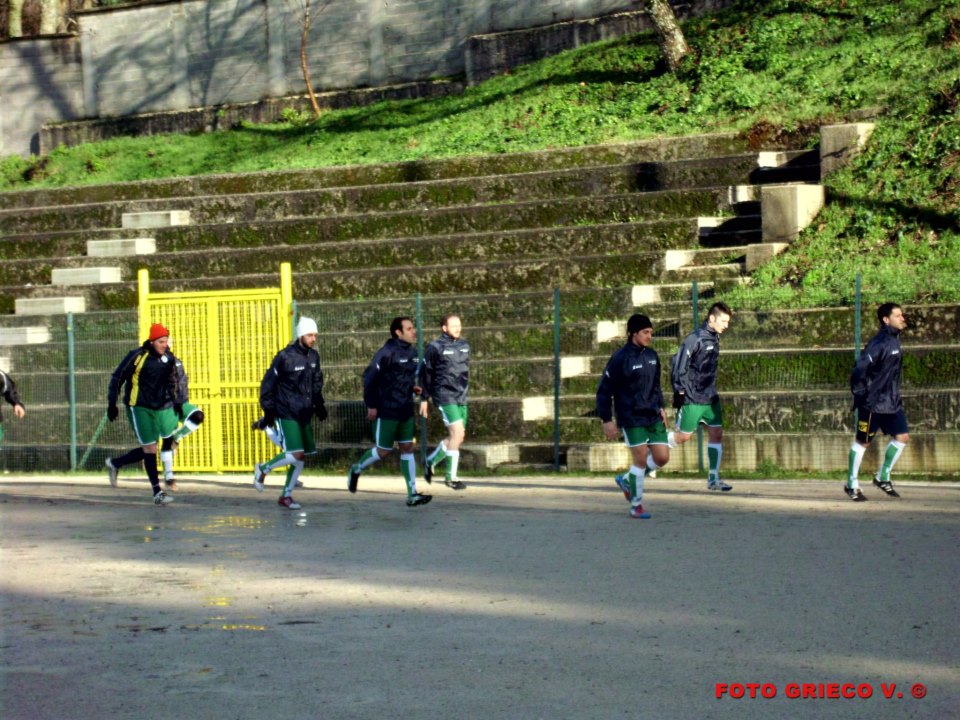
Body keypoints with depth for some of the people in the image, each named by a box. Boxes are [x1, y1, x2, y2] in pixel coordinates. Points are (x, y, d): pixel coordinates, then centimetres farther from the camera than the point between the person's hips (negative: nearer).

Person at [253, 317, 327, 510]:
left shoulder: (313, 356, 6)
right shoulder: (285, 357, -14)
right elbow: (268, 383, -7)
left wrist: (319, 404, 11)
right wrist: (268, 409, -8)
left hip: (304, 414, 7)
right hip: (286, 413, -7)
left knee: (301, 457, 7)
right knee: (296, 454, -16)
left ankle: (286, 495, 19)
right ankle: (263, 469, 8)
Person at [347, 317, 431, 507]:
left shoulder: (413, 352, 6)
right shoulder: (388, 352, -17)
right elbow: (370, 377, -15)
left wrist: (413, 386, 3)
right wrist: (371, 405, -15)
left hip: (406, 409, 7)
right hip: (386, 410, -7)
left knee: (407, 447, 4)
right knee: (383, 450, 1)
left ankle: (412, 494, 4)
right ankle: (356, 469, 28)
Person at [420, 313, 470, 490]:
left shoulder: (464, 346, 10)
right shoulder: (435, 347, -6)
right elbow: (425, 372, -2)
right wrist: (424, 398, -1)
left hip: (461, 397, 7)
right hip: (444, 396, -7)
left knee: (457, 437, 11)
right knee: (457, 433, -14)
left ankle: (430, 461, 32)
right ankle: (451, 477, -7)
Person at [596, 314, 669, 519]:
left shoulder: (652, 355, 8)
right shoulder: (620, 358, -12)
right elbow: (604, 390, -9)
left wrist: (660, 406, 13)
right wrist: (607, 420, -10)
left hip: (653, 417, 6)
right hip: (631, 418, -6)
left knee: (662, 457, 2)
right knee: (641, 459, -7)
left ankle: (627, 480, 25)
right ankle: (636, 505, 8)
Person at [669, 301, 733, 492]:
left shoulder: (714, 338, 11)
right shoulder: (695, 338, -15)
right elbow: (678, 364, -17)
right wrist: (679, 390, -18)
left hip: (710, 398, 8)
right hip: (692, 398, -8)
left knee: (716, 433, 1)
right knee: (683, 436, -1)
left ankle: (713, 478, 4)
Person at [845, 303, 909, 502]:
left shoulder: (894, 340, 9)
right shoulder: (879, 343, -20)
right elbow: (860, 367, -25)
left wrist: (895, 395, 17)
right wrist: (859, 393, -17)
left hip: (892, 402, 8)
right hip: (873, 403, -8)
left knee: (902, 436, 4)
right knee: (862, 441, 3)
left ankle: (883, 477, 17)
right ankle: (852, 484, 15)